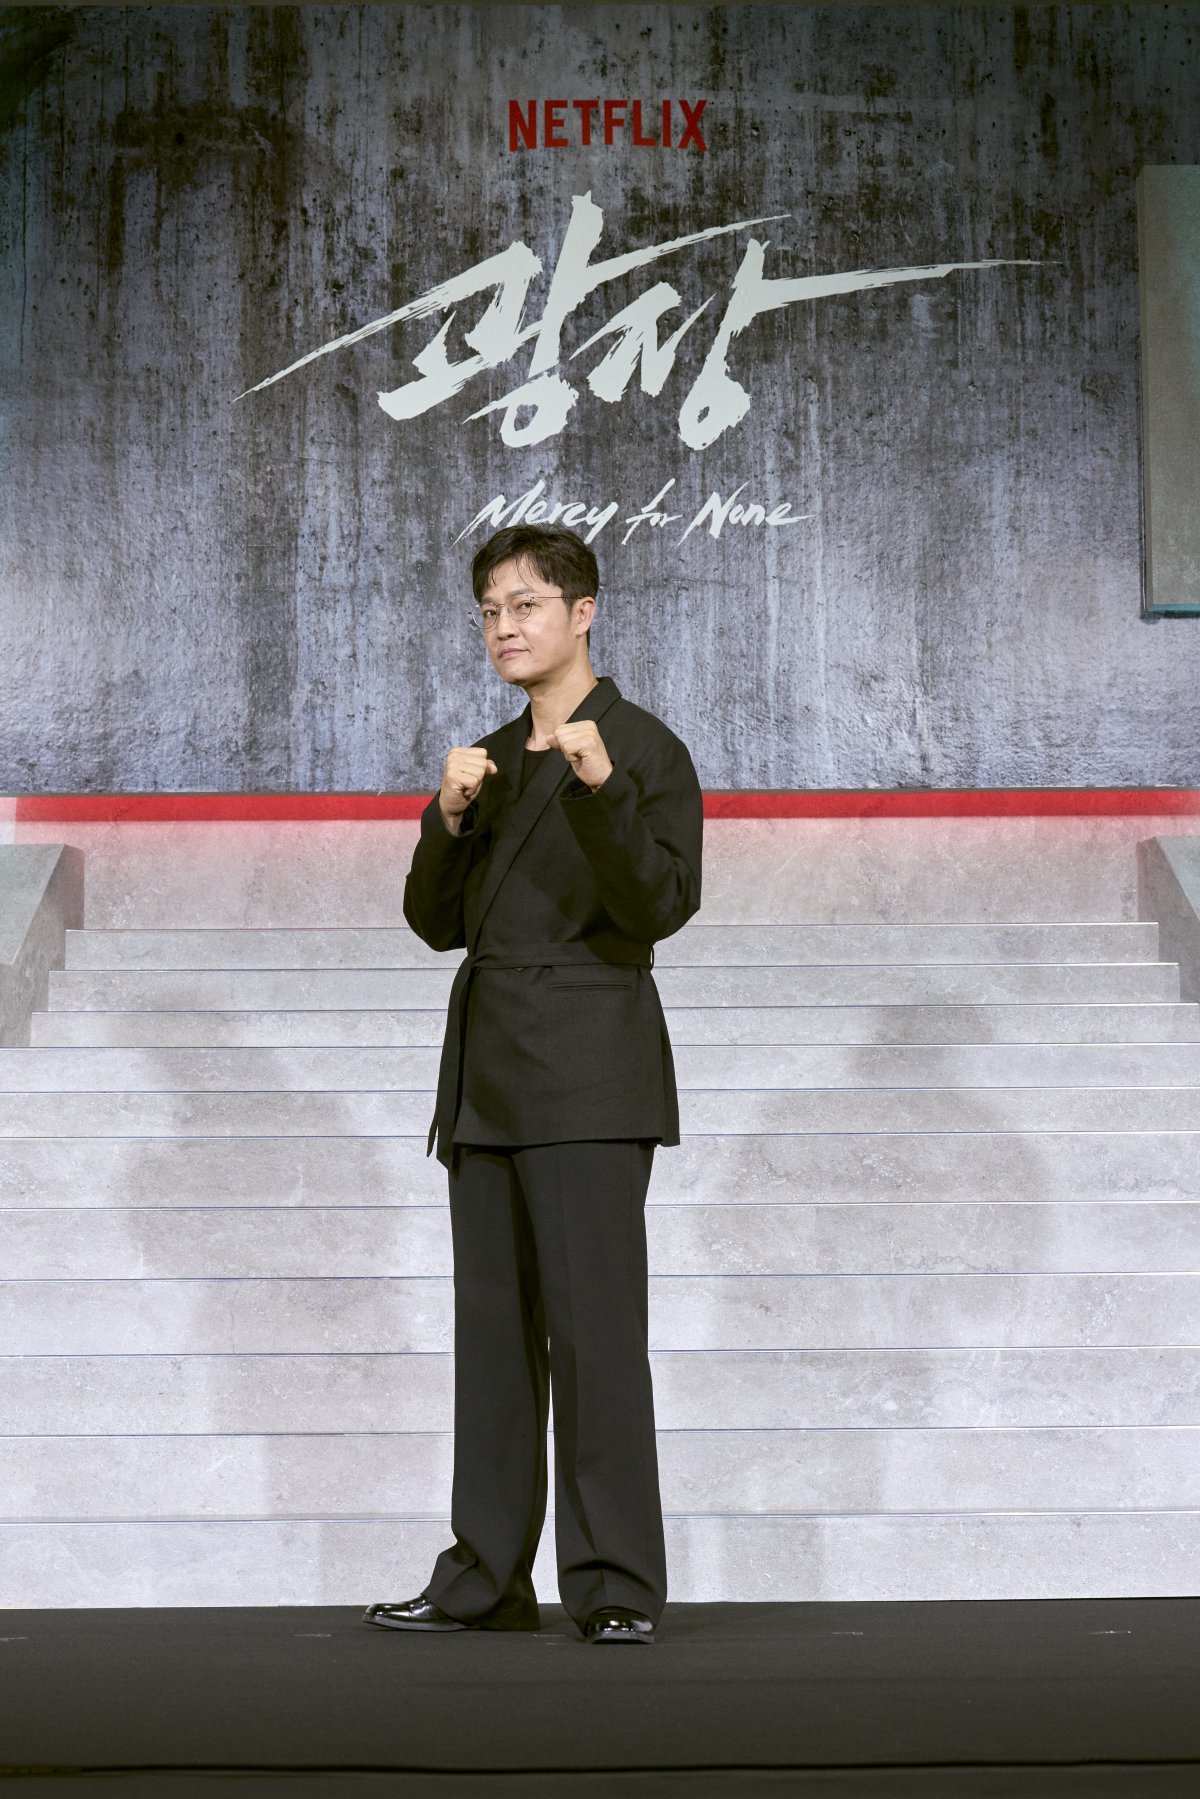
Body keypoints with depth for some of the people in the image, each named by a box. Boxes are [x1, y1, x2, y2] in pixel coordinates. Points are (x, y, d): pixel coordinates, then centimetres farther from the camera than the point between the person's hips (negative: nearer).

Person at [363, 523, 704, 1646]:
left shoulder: (645, 750, -2)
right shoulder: (490, 759, 19)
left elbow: (662, 902, -13)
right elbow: (437, 922, 15)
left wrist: (599, 789, -26)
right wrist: (450, 817, -3)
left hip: (585, 1081, -7)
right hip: (487, 1081, 7)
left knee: (593, 1323, -10)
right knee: (492, 1327, 8)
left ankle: (617, 1584, -5)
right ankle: (486, 1578, 14)